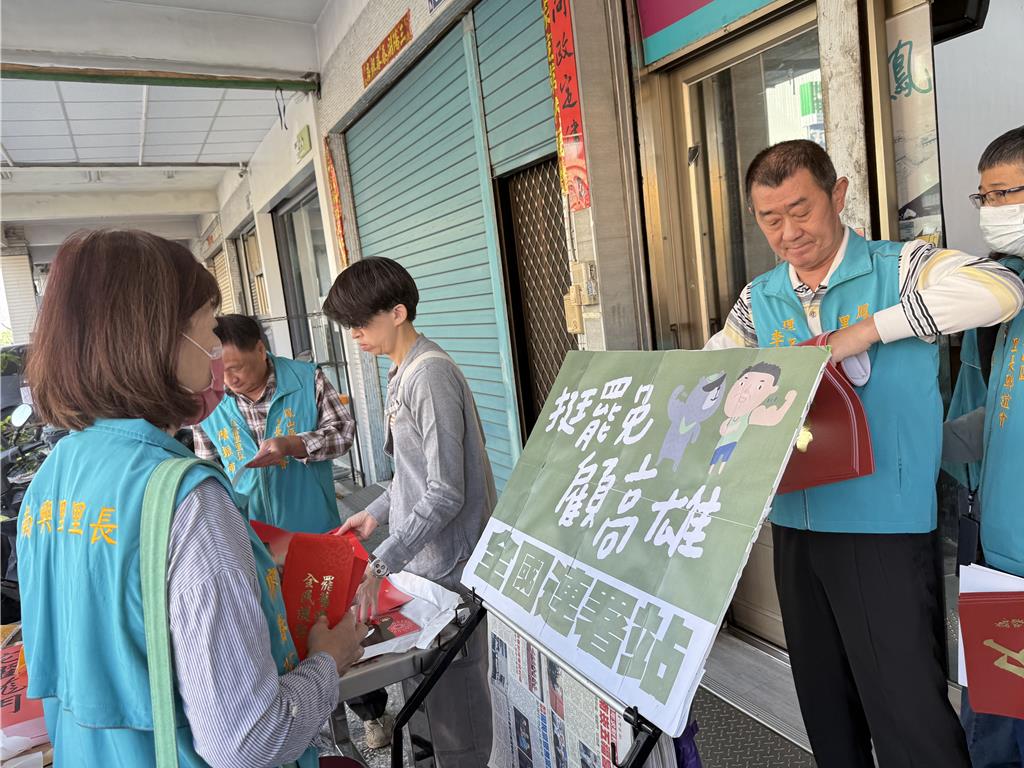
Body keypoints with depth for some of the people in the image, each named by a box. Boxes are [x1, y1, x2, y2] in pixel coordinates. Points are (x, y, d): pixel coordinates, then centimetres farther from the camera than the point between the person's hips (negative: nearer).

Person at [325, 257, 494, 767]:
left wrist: (379, 565, -24)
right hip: (422, 557, 9)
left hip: (447, 563, -9)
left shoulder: (431, 373, -19)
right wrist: (377, 512, 12)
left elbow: (446, 492, -23)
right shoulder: (401, 372, 10)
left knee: (452, 692, 4)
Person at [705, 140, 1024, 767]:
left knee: (910, 714, 0)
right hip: (794, 528, 5)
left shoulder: (898, 267, -5)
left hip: (886, 530, -5)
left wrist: (868, 328, -21)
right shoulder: (760, 300, 8)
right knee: (825, 707, 19)